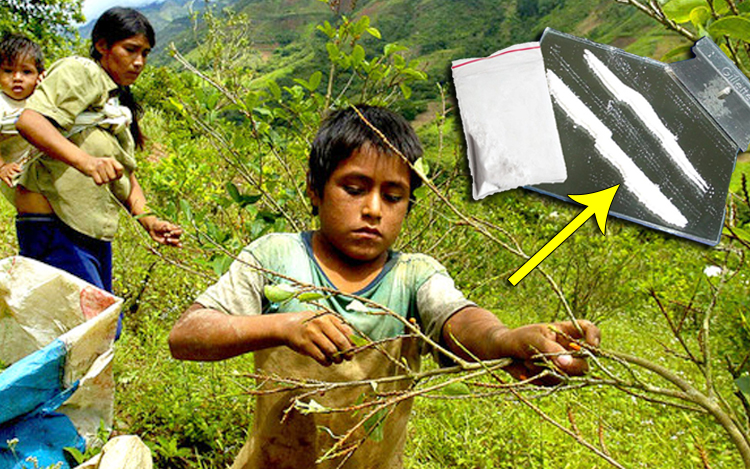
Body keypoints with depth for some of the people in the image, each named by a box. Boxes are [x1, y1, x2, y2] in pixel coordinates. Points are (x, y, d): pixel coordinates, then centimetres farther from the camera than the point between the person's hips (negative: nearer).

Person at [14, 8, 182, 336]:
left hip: (96, 234, 10)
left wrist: (147, 220, 4)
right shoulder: (80, 72, -5)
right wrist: (85, 161, -39)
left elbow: (125, 173, 21)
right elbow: (29, 120, -23)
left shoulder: (121, 103, 23)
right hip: (55, 227, -10)